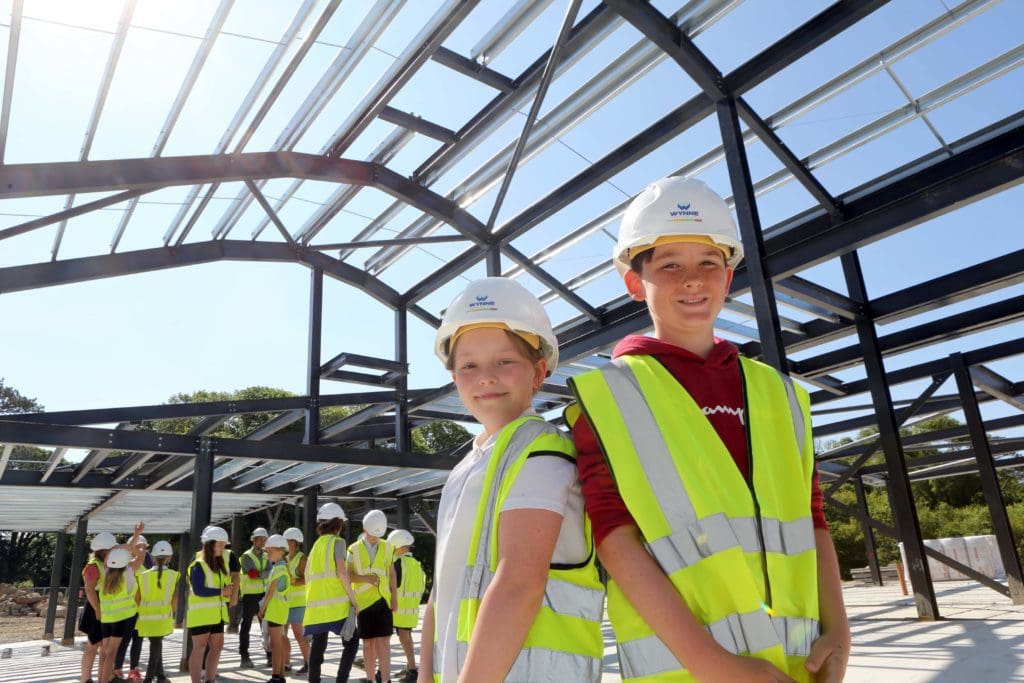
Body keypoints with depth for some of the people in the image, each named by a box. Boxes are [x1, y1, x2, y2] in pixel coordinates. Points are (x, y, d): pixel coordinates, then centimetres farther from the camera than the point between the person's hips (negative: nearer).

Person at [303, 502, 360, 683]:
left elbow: (310, 574, 16)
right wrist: (353, 599, -9)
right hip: (336, 602, -6)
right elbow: (341, 571, -13)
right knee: (351, 641, 6)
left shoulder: (317, 544, 16)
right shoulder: (337, 542, -3)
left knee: (318, 645, 9)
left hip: (316, 603, 6)